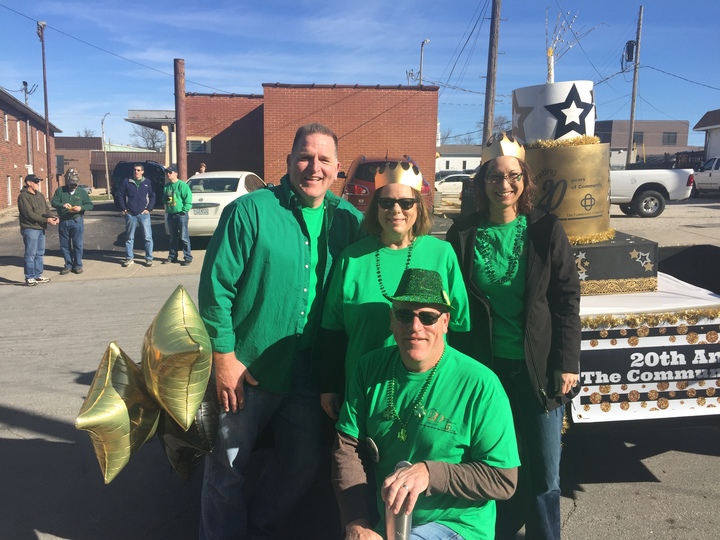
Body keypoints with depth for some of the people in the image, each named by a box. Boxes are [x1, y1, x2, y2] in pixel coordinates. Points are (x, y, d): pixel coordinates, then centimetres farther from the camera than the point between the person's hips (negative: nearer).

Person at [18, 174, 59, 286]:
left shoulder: (40, 195, 15)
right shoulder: (23, 196, -10)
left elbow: (47, 209, 12)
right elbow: (29, 214, -18)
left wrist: (52, 217, -9)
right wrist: (46, 220, -21)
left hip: (41, 228, 8)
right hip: (30, 229, -8)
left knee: (40, 253, 13)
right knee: (30, 254, -4)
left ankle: (38, 275, 22)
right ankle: (29, 278, 2)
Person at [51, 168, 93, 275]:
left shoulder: (82, 192, 5)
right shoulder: (60, 190, 5)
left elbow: (90, 205, 4)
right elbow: (53, 202, -3)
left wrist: (81, 208, -15)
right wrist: (62, 205, -23)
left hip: (77, 221, -1)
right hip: (63, 222, 1)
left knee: (78, 245, 1)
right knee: (64, 245, 6)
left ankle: (78, 265, 12)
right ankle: (68, 265, 17)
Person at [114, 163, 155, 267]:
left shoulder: (147, 183, 5)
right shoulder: (126, 182, 4)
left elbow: (152, 196, 7)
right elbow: (119, 195, 6)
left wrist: (149, 208, -2)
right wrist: (123, 208, 1)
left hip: (143, 214, -1)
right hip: (130, 214, 1)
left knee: (148, 237, -3)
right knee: (129, 238, 8)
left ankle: (149, 258, 6)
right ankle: (129, 258, 16)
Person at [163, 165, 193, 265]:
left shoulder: (182, 185, -9)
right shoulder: (166, 186, 12)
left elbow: (188, 199, -13)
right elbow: (164, 198, 21)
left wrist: (184, 210, -16)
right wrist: (167, 207, 3)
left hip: (181, 214, -7)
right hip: (170, 215, 7)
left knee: (184, 237, -5)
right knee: (173, 237, 15)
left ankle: (188, 257, -2)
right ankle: (172, 256, 23)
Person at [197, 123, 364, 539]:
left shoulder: (347, 219, 1)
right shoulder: (250, 211, -11)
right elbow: (216, 289, -12)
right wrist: (224, 358, -13)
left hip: (310, 374, 4)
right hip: (247, 371, -4)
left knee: (303, 465, 17)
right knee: (227, 470, 10)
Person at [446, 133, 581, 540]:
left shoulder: (546, 230, -3)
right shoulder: (464, 234, -1)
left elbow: (567, 300, -2)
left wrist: (566, 363, -6)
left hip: (537, 366, -1)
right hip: (484, 366, 1)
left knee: (544, 473, 6)